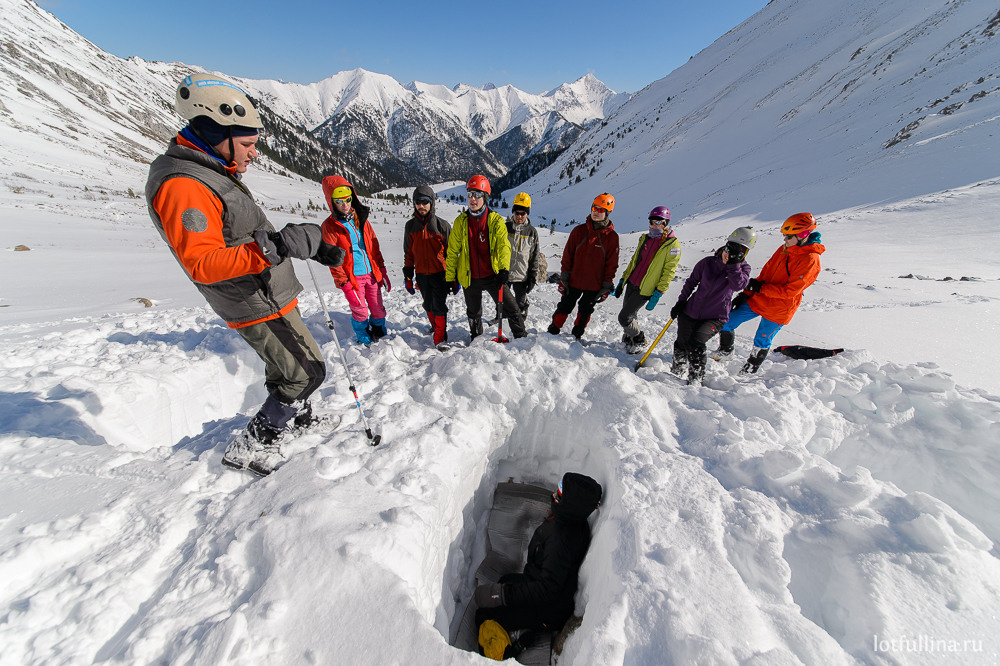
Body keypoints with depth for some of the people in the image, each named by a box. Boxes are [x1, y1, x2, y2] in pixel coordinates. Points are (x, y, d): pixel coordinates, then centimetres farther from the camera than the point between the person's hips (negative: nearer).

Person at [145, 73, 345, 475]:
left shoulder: (213, 173, 13)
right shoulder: (180, 186, -20)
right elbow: (202, 264, -28)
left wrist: (315, 249, 19)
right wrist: (269, 249, -40)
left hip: (273, 296, 10)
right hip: (258, 307, -10)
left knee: (285, 365, 23)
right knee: (308, 372, -2)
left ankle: (298, 419, 45)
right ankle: (251, 446, 14)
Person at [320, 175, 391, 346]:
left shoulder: (361, 218, 8)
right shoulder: (329, 226, -5)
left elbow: (374, 246, 11)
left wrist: (382, 270, 7)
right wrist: (344, 284, -13)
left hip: (371, 273, 4)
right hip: (352, 277, -4)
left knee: (378, 309, 10)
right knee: (360, 311, 5)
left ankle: (380, 335, 34)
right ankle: (364, 341, 29)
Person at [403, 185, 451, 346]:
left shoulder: (442, 225, -4)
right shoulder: (410, 226, 6)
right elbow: (408, 253, 12)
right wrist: (408, 277, 9)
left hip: (440, 273, -4)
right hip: (421, 274, 4)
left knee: (439, 306, -7)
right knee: (428, 305, 16)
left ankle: (440, 339, 0)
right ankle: (435, 326, 39)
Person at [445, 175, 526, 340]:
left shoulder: (496, 220, -3)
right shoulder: (461, 221, 1)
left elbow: (504, 245, -12)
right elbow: (452, 251, 4)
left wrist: (504, 268, -30)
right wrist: (450, 278, 2)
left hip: (493, 276, -2)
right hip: (470, 278, 2)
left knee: (512, 310, -1)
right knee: (474, 314, 18)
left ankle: (521, 338, 19)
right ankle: (476, 339, 42)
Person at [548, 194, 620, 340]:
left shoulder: (612, 236, -2)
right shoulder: (579, 230, 0)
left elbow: (612, 264, 1)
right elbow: (567, 255, 2)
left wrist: (607, 286, -1)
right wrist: (564, 277, -2)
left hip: (594, 285, 0)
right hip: (573, 281, 0)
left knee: (585, 312, 14)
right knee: (564, 307, 8)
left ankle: (577, 335, 31)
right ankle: (552, 331, 25)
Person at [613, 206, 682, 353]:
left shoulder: (673, 245, -9)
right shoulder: (645, 238, 10)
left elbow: (668, 273, -11)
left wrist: (657, 294, -16)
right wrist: (623, 280, 14)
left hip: (645, 290, -6)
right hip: (631, 284, 6)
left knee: (624, 318, -8)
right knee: (630, 315, 14)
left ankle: (639, 341, 16)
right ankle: (629, 337, 39)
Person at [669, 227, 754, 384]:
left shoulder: (743, 268, 1)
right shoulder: (708, 262, 1)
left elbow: (738, 285, -20)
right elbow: (691, 282, 11)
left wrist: (733, 263, -22)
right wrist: (681, 302, 6)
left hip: (715, 317, -2)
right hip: (691, 311, 2)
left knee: (696, 342, -23)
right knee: (681, 342, 1)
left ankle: (696, 379, -5)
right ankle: (676, 371, 30)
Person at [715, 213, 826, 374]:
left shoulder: (810, 260, -18)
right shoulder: (784, 249, 4)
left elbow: (790, 291, -22)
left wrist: (761, 288, -22)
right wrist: (746, 293, 5)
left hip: (777, 311, -6)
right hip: (757, 300, 6)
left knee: (761, 343, 8)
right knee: (726, 322, 3)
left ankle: (750, 370, 31)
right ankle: (725, 350, 27)